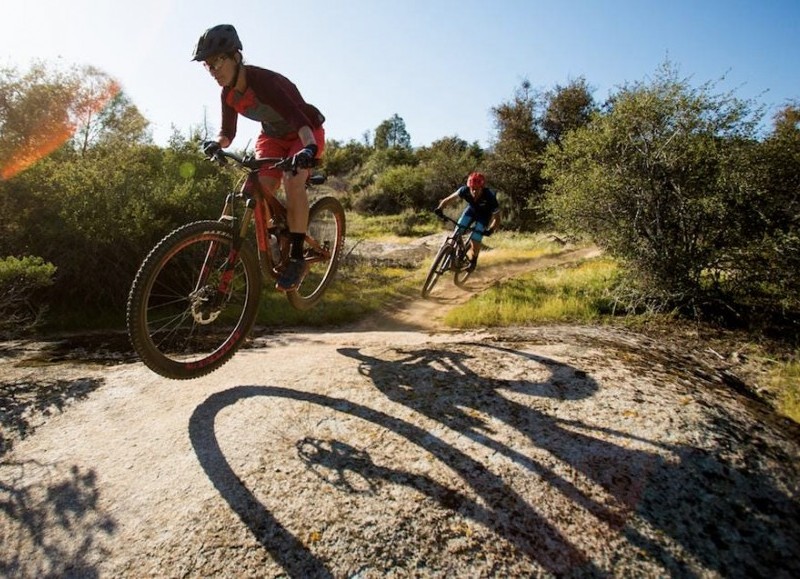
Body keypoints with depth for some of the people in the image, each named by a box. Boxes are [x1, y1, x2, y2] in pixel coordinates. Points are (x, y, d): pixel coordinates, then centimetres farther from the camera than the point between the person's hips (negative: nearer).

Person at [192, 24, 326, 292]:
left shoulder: (264, 81, -30)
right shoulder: (229, 94, -8)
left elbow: (298, 118, -43)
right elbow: (228, 132, -3)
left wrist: (309, 147, -62)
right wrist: (217, 143, -27)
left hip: (306, 133, -6)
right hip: (272, 136, 6)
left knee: (292, 181, -32)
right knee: (258, 188, -17)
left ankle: (296, 258, -26)